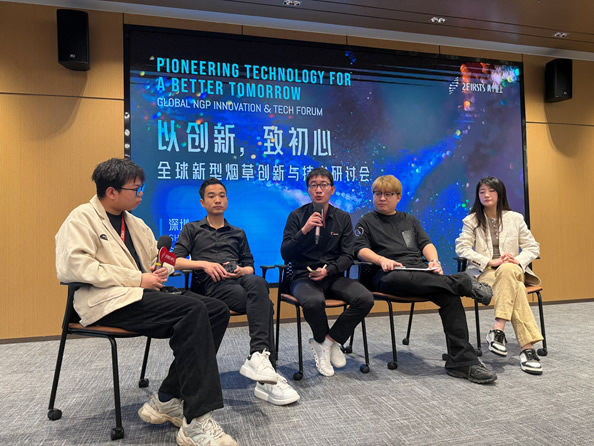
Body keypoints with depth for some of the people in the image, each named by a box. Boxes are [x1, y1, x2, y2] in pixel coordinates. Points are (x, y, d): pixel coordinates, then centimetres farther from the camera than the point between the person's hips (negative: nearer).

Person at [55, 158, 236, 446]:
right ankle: (196, 422, -28)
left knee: (217, 310, -12)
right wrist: (138, 279, -18)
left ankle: (168, 400, -9)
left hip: (142, 295, 8)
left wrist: (162, 270, 2)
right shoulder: (82, 218, 1)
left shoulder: (135, 223, 25)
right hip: (110, 302, -8)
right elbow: (74, 266, -16)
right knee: (194, 311, -30)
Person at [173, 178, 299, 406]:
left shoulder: (238, 234, 32)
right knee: (262, 301, -33)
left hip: (238, 278, 3)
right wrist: (204, 264, -9)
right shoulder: (192, 229, 23)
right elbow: (176, 260, 7)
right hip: (211, 285, -3)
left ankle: (259, 356, -46)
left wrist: (242, 270, -1)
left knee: (257, 283, -37)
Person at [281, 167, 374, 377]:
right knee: (314, 302, -35)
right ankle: (323, 341, 0)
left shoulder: (343, 218, 9)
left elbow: (347, 256, 4)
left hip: (333, 276, 3)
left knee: (365, 298, -23)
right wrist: (304, 230, -19)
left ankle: (326, 342, -4)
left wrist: (329, 270, -15)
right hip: (304, 277, -3)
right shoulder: (297, 216, 2)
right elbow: (285, 254, -5)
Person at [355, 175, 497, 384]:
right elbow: (360, 249, 3)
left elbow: (426, 243, 17)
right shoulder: (367, 222, 19)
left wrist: (434, 261, -6)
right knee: (403, 279, -42)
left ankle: (462, 362, -25)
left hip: (419, 269, 4)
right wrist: (381, 260, -17)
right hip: (389, 274, -3)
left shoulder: (410, 220, 30)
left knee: (450, 295, -26)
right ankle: (464, 282, -26)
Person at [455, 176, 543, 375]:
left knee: (508, 270, -38)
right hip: (484, 272, -1)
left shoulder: (515, 218, 11)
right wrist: (490, 261, -18)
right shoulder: (471, 221, 6)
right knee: (516, 288, -35)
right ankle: (527, 347, -36)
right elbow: (461, 247, -7)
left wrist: (518, 260, -13)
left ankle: (498, 329, -41)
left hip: (512, 270, 2)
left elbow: (533, 247, 9)